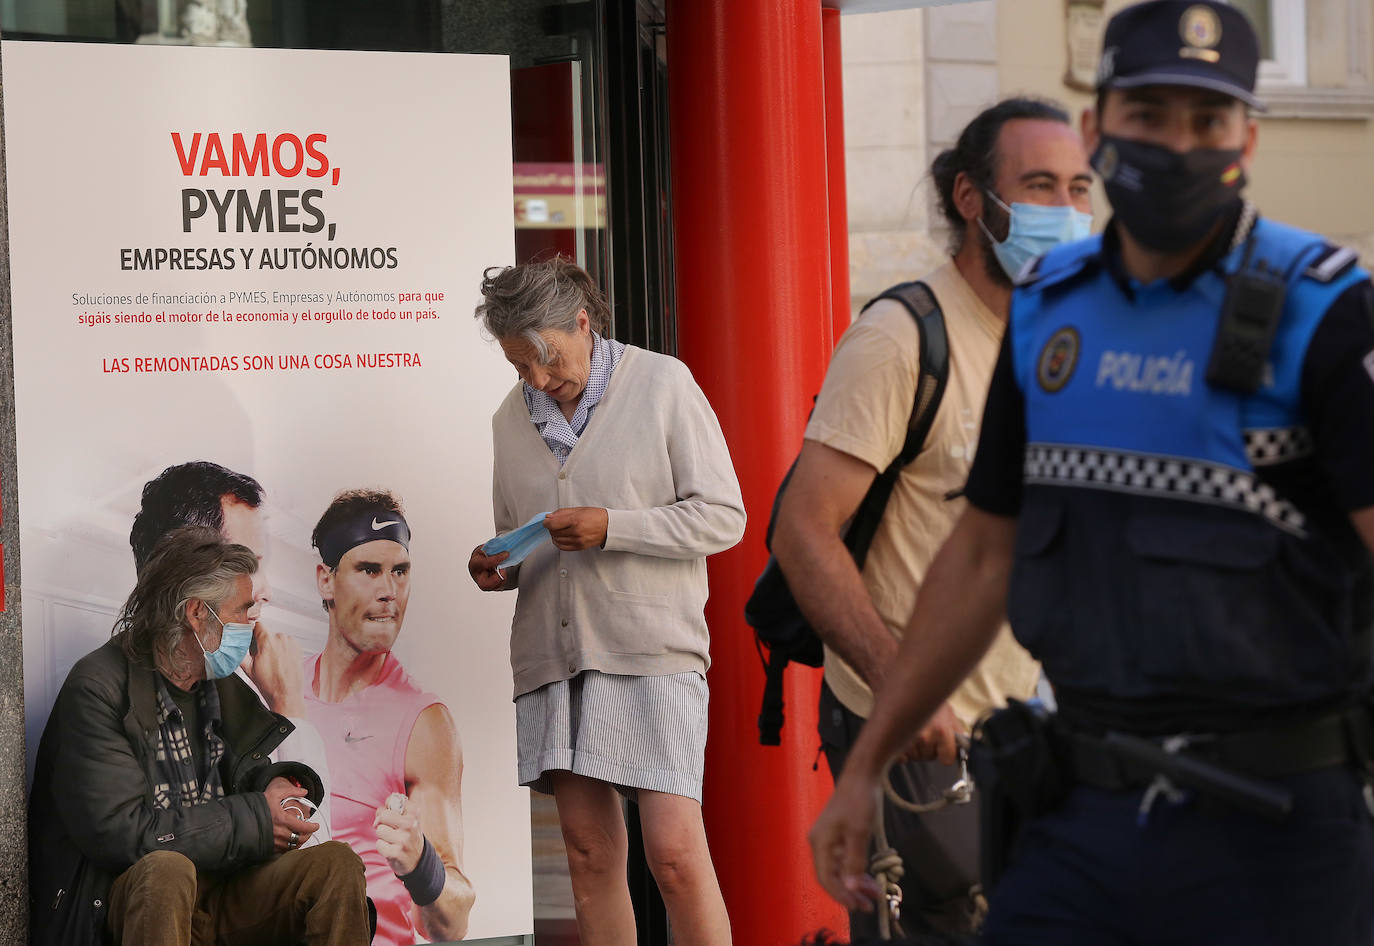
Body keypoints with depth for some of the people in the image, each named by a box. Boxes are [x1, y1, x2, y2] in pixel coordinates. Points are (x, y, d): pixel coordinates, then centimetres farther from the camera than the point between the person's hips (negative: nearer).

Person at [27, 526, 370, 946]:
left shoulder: (221, 685, 13)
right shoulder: (98, 688, -11)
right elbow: (117, 830, -20)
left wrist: (271, 783, 0)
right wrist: (255, 821, -16)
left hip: (223, 890, 6)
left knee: (336, 861, -15)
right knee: (166, 868, -38)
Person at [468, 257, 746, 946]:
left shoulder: (663, 385, 1)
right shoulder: (511, 419, 15)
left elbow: (722, 516, -3)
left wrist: (611, 527, -14)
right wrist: (497, 569, 1)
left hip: (651, 650, -5)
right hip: (549, 654, 5)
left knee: (674, 853, -12)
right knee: (590, 854, 4)